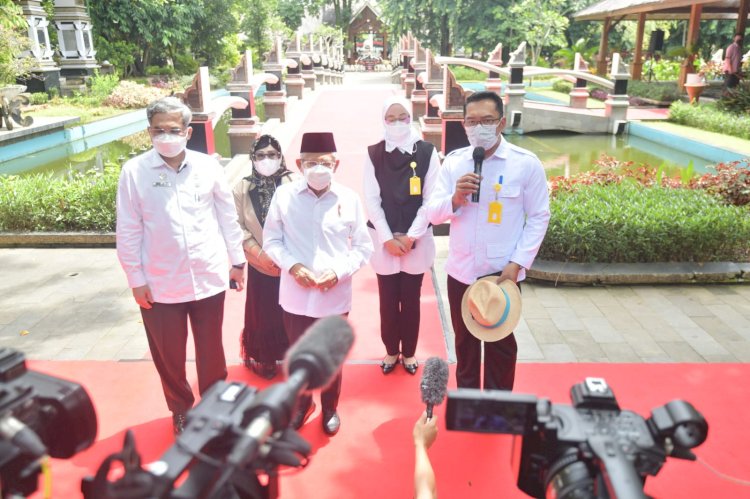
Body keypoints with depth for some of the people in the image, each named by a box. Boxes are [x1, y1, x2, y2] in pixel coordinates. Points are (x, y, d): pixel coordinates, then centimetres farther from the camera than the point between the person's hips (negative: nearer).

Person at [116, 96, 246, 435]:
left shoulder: (208, 166, -3)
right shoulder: (134, 171, -7)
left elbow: (227, 216, 5)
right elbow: (128, 230, -3)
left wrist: (237, 260, 9)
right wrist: (136, 279, -3)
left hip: (209, 277, 1)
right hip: (160, 283, -1)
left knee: (211, 350, 15)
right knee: (168, 354, 14)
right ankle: (180, 408, 38)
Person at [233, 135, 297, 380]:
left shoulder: (294, 182, -10)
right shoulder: (242, 189, -5)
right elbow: (239, 228, -3)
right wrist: (261, 254, -11)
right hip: (261, 264, 1)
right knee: (263, 313, 11)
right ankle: (264, 359, 31)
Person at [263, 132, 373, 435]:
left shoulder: (349, 199, -7)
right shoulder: (284, 195, -7)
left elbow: (363, 247, -1)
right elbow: (271, 240, 2)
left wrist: (339, 271, -16)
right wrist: (292, 266, -14)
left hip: (335, 296, 0)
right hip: (295, 295, 1)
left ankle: (330, 409, 42)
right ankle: (301, 404, 46)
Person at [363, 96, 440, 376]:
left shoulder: (426, 152, -4)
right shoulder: (374, 154, -1)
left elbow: (431, 199, -5)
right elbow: (371, 200, -3)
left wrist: (411, 236, -11)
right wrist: (388, 238, -10)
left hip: (416, 240, 0)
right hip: (384, 240, 1)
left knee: (411, 300, 10)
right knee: (388, 300, 10)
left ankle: (408, 352, 27)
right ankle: (391, 351, 28)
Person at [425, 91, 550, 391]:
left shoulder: (526, 163, -9)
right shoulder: (453, 162, -1)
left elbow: (539, 217, -6)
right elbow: (432, 214, -2)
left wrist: (517, 263, -14)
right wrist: (455, 199, -23)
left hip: (503, 273, -3)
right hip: (460, 272, 3)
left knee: (501, 345, 15)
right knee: (465, 342, 19)